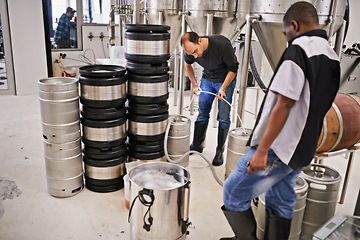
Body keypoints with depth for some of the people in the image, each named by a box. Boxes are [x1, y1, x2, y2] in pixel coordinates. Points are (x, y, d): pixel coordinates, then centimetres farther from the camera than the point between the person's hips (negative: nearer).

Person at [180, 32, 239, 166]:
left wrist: (223, 88, -24)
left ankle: (220, 151, 5)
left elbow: (233, 68, -19)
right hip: (207, 79, 4)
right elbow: (187, 65, 7)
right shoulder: (191, 50, -17)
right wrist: (194, 84, 0)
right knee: (202, 113, 5)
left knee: (223, 117, -4)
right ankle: (197, 145, 18)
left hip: (226, 79, -4)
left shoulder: (222, 45, -32)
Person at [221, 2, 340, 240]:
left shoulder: (298, 50, -15)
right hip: (303, 151, 9)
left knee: (234, 193, 5)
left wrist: (262, 150, -20)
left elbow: (283, 105, -22)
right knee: (282, 204, 19)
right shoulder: (333, 59, 12)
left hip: (277, 149, -9)